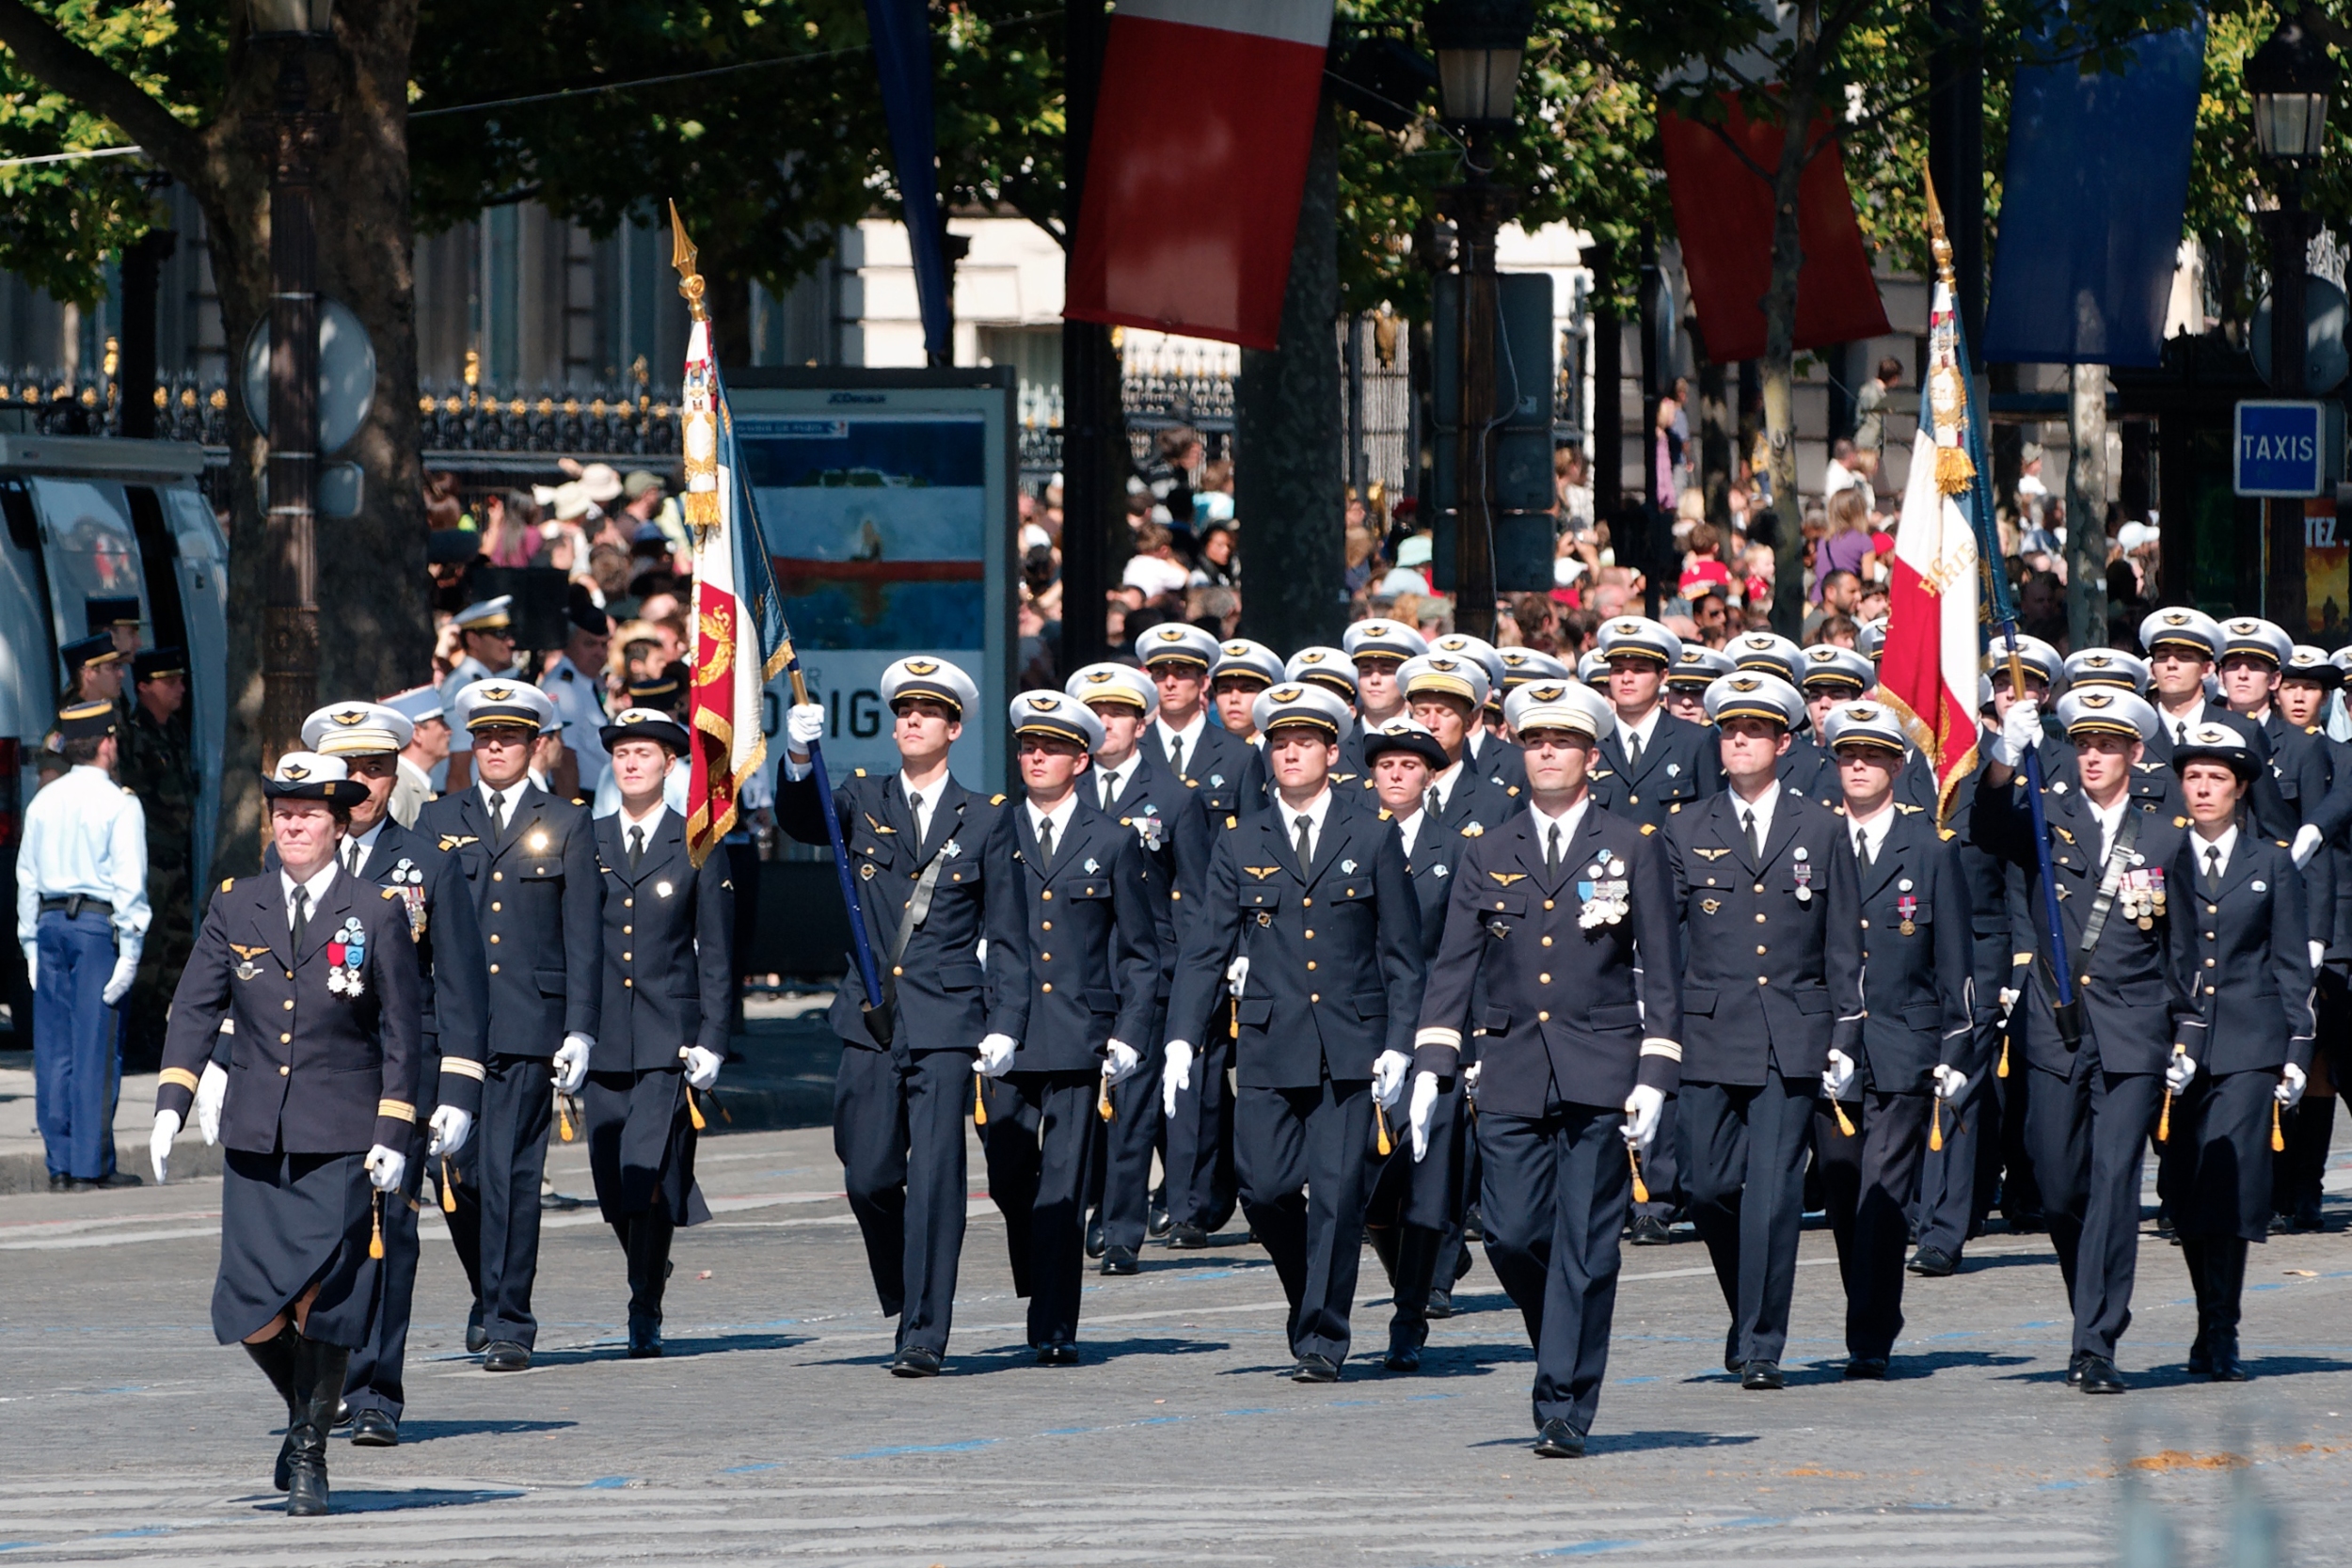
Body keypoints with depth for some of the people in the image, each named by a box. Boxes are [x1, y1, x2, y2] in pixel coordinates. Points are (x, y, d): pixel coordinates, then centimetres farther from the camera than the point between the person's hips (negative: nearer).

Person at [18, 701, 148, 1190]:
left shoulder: (43, 802, 9)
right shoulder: (118, 804, -8)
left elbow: (27, 877, 12)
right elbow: (129, 881, -12)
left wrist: (31, 944, 18)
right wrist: (129, 951, -9)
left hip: (50, 923, 6)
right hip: (99, 924, -6)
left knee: (54, 1047, 8)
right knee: (95, 1049, -3)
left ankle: (59, 1164, 10)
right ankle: (90, 1164, -3)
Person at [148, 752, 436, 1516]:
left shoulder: (378, 913, 1)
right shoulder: (234, 907, 8)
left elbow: (403, 1034, 2)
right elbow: (194, 1009, 8)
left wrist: (394, 1136, -4)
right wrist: (171, 1104, -3)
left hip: (342, 1144, -2)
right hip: (255, 1139, 2)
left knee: (322, 1304, -6)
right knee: (252, 1311, -2)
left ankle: (310, 1453, 8)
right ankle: (304, 1411, 25)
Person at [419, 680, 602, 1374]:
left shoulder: (565, 827, 7)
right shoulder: (438, 821, 12)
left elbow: (583, 938, 4)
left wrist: (580, 1029, -4)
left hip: (528, 1026, -2)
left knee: (512, 1178, -7)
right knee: (457, 1173, 1)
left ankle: (508, 1325, -3)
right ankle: (489, 1296, 23)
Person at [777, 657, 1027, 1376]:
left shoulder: (986, 819, 5)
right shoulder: (864, 801, 10)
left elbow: (1007, 935, 5)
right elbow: (801, 823, -10)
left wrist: (1005, 1023, -4)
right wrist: (798, 760, -29)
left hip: (946, 1021, -2)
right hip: (872, 1020, 2)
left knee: (935, 1177, -8)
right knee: (869, 1177, 3)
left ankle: (925, 1335, -6)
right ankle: (904, 1295, 28)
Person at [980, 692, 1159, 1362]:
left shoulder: (1115, 845, 7)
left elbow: (1140, 952, 9)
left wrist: (1128, 1035, -1)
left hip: (1079, 1039, -1)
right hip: (1005, 1040, 2)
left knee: (1062, 1188, -5)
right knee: (1009, 1181, 2)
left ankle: (1055, 1330, -3)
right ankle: (1036, 1283, 29)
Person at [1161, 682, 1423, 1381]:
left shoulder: (1372, 838, 5)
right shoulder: (1241, 841, 8)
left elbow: (1402, 952, 6)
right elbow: (1205, 946, 6)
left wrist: (1397, 1043, -2)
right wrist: (1182, 1037, -4)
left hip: (1349, 1049, -1)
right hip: (1269, 1045, 1)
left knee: (1336, 1193, -5)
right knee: (1265, 1188, -5)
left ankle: (1321, 1340, 1)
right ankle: (1312, 1293, 21)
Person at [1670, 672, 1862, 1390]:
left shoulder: (1820, 832, 7)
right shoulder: (1689, 833, 9)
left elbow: (1843, 945, 8)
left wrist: (1844, 1037, 2)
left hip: (1791, 1037, -2)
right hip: (1709, 1033, 2)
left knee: (1772, 1193, -7)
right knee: (1709, 1188, 1)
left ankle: (1761, 1347, -4)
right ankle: (1748, 1311, 24)